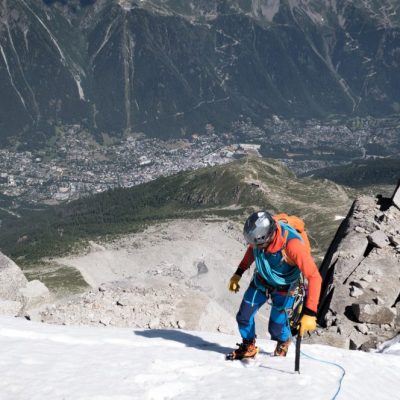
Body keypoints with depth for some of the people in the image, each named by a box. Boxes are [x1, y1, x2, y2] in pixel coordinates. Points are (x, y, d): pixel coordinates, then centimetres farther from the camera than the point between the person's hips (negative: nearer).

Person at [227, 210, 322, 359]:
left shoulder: (292, 244, -42)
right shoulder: (259, 233, -26)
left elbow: (314, 277, -38)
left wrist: (310, 313, -42)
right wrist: (238, 273, 1)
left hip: (283, 288, -4)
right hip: (261, 281, 4)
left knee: (276, 327, 1)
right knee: (243, 316, 4)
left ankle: (284, 343, 39)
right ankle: (248, 348, 34)